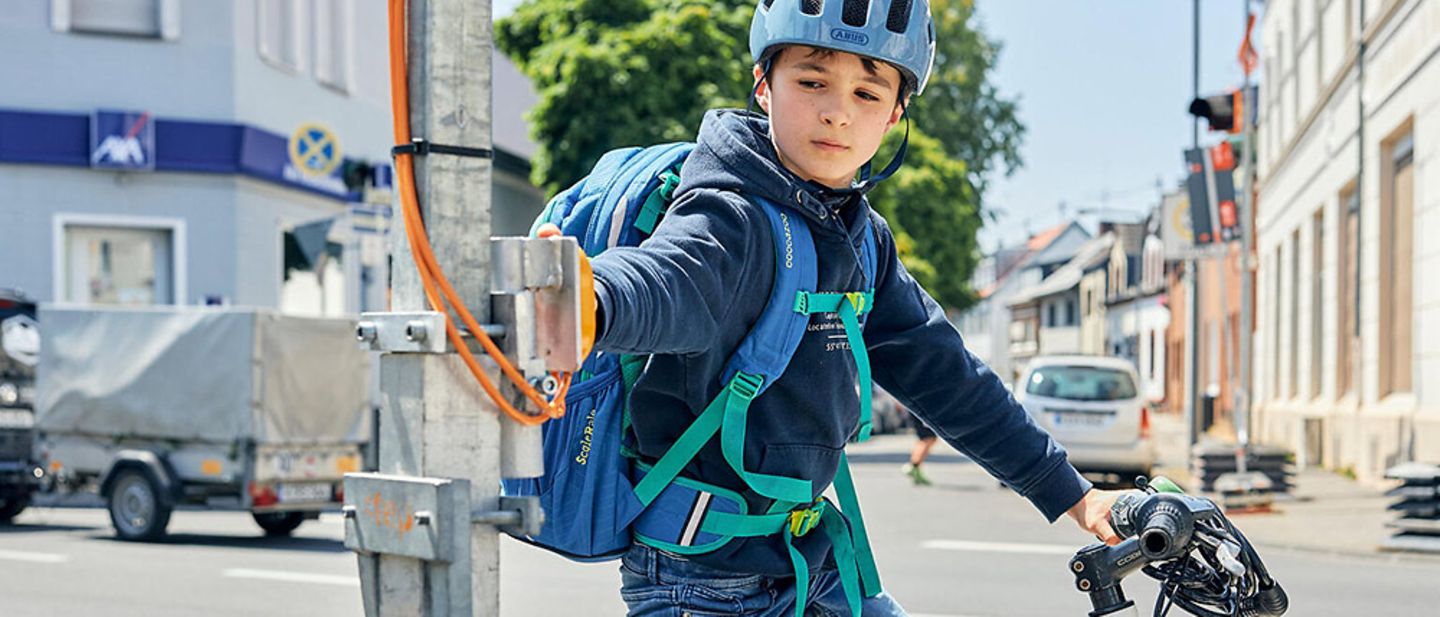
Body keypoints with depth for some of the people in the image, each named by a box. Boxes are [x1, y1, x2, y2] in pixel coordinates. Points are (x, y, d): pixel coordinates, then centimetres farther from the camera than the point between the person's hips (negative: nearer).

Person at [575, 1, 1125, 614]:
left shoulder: (862, 237, 4)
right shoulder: (733, 218, -21)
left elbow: (941, 371, 12)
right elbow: (665, 278, -43)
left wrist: (1072, 494, 15)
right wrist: (576, 307, -67)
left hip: (809, 558, 8)